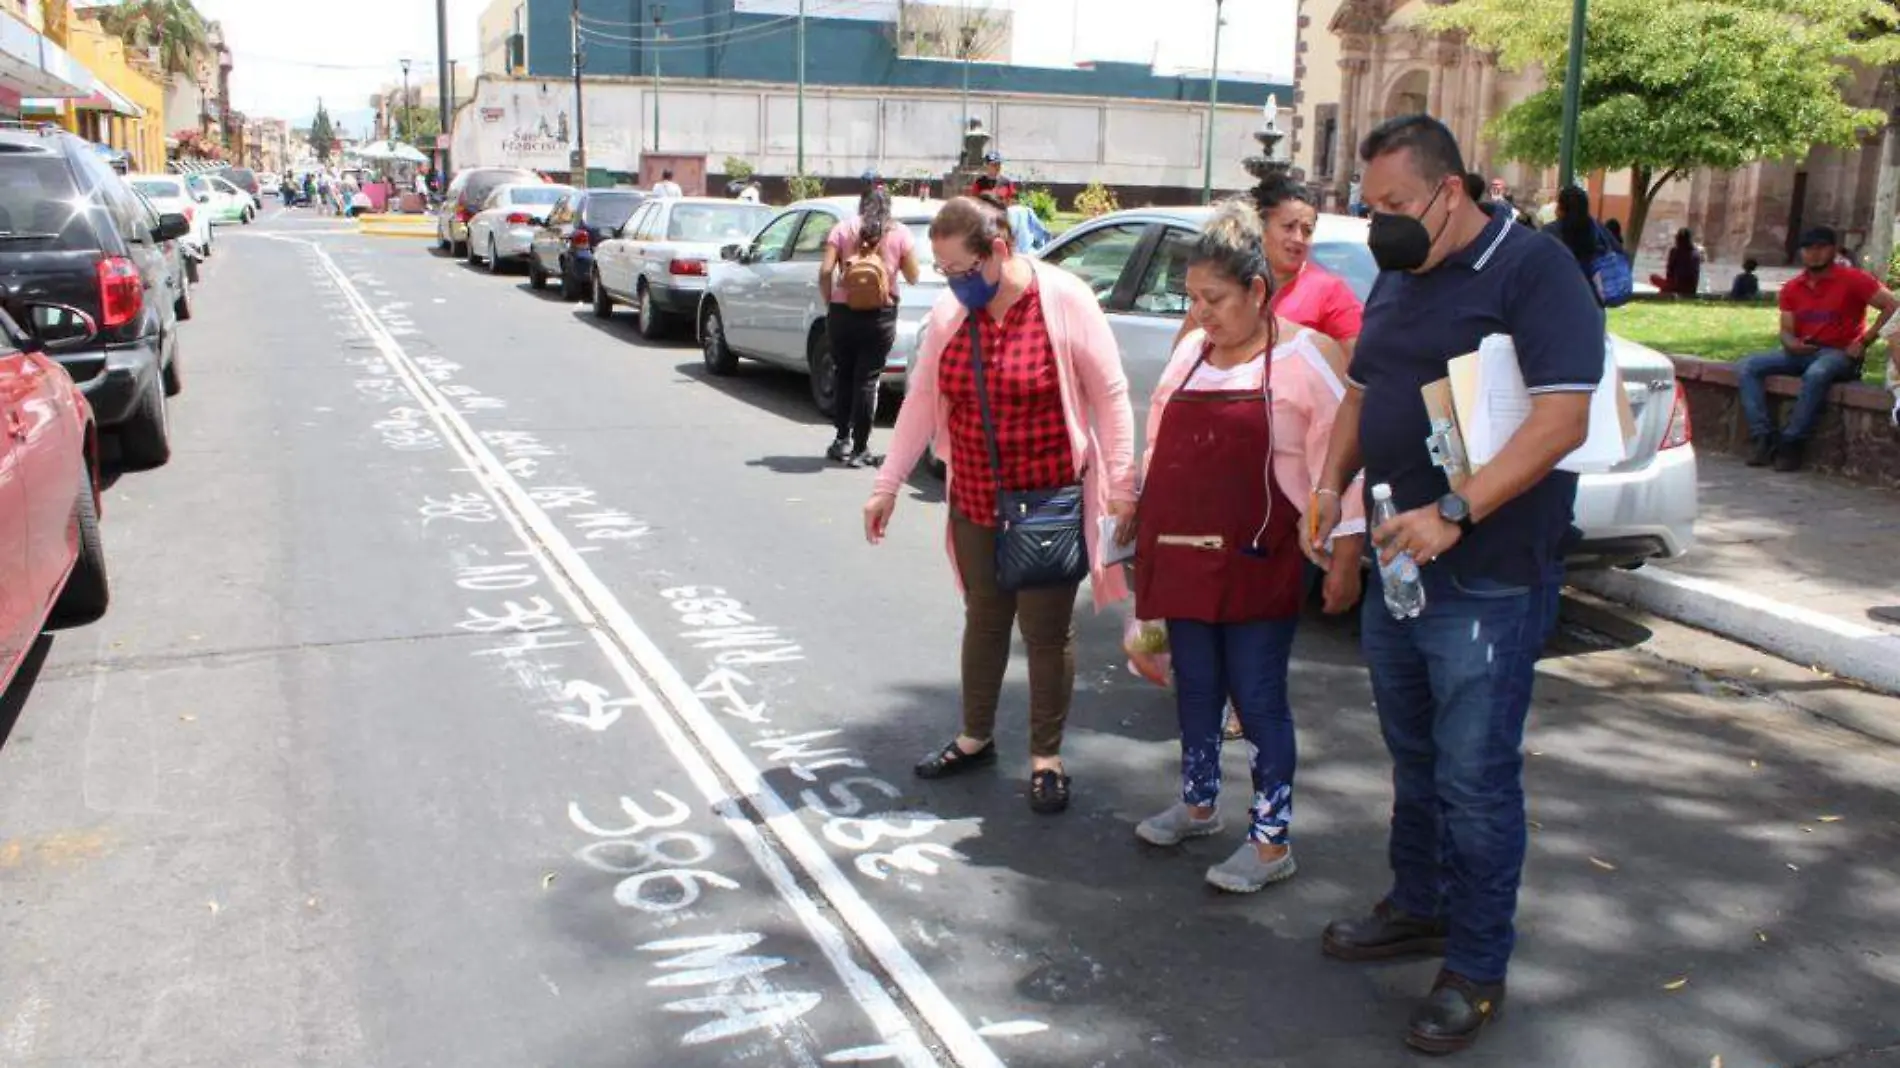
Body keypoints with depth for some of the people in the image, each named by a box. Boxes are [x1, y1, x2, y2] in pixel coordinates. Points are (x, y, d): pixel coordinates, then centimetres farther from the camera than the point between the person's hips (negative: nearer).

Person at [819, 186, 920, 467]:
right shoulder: (900, 233, 2)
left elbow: (825, 272, -6)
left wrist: (829, 303, 7)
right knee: (867, 380, 2)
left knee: (843, 375, 16)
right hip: (881, 316, -1)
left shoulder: (843, 228, 3)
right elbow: (913, 277, 4)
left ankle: (842, 440, 19)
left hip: (842, 312, 1)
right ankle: (860, 450, 3)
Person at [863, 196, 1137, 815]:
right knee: (984, 618, 17)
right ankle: (976, 738, 34)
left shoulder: (1064, 300, -13)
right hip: (974, 501, 5)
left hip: (1052, 502, -4)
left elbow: (1111, 396, -9)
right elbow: (921, 401, 8)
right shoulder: (949, 314, 1)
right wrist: (887, 484, 8)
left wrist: (1120, 487, -10)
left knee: (1047, 630, 5)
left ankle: (1046, 757, 20)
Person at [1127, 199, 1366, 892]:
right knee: (1195, 686, 17)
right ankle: (1198, 803, 35)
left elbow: (1336, 462, -11)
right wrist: (1136, 511, 20)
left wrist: (1345, 557, -14)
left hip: (1258, 566, -6)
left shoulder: (1301, 358, -9)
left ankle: (1272, 840, 13)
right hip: (1183, 559, 6)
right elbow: (1160, 446, 19)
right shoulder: (1189, 351, 10)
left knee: (1258, 699, 1)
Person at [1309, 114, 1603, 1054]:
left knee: (1476, 781, -1)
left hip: (1489, 581, -7)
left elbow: (1561, 419, -21)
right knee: (1415, 760, 19)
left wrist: (1454, 513, -28)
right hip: (1397, 565, 8)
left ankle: (1476, 970, 14)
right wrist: (1331, 485, 4)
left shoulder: (1533, 269, -12)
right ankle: (1417, 907, 37)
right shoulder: (1397, 278, 12)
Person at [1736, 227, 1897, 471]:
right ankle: (1765, 438, -23)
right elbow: (1786, 330, 8)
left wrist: (1864, 342, -14)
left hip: (1839, 355, -6)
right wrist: (1791, 343, -16)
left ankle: (1791, 444, -29)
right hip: (1802, 352, 6)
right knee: (1746, 367, -15)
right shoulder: (1791, 288, 11)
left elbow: (1892, 307, -10)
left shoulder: (1852, 279, -5)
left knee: (1816, 374, -40)